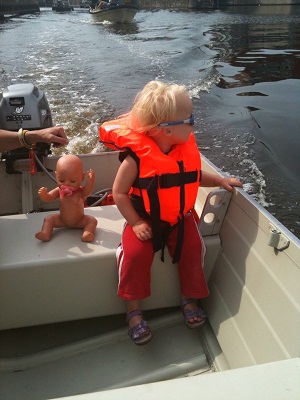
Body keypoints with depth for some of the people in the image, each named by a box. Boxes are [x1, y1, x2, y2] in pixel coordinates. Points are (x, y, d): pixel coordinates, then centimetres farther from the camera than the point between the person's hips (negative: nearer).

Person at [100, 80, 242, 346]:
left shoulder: (187, 147, -2)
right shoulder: (137, 156, -19)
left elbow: (194, 177, 17)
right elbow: (119, 193, -11)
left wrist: (219, 180, 3)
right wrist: (135, 223, -17)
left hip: (180, 218, 4)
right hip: (145, 220, -4)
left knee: (192, 249, -15)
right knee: (135, 254, -24)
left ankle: (190, 299, 12)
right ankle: (134, 311, -2)